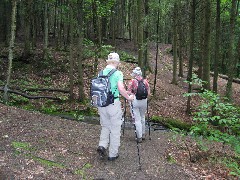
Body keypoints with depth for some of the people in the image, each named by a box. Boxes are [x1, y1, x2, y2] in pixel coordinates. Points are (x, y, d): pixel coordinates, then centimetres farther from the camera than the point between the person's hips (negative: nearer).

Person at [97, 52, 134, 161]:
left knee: (105, 126, 23)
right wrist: (128, 97, -5)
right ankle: (113, 154, 16)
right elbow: (121, 89, -20)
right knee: (115, 129, 8)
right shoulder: (117, 73, -10)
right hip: (114, 104, -5)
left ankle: (102, 145, 4)